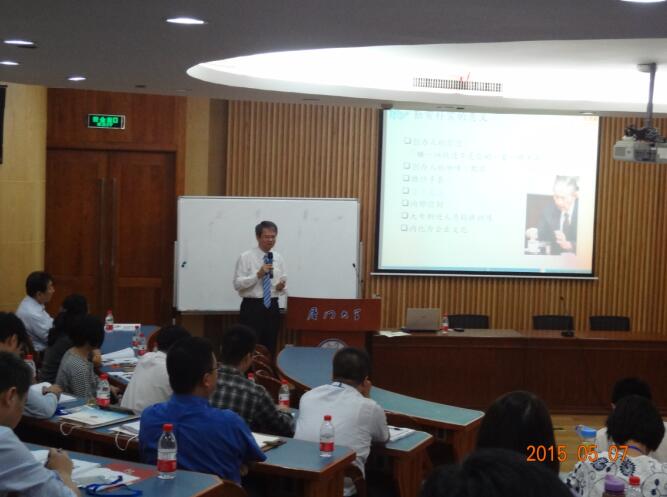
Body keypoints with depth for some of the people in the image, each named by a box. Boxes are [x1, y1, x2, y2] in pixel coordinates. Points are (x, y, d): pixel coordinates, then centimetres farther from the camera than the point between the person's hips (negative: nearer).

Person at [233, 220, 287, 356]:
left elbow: (283, 282, 15)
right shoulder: (246, 257, -5)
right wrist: (258, 275, -22)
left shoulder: (278, 258, 10)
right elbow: (237, 284, -11)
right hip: (252, 307, -5)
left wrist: (281, 286, -9)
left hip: (272, 307, 5)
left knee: (270, 349, 8)